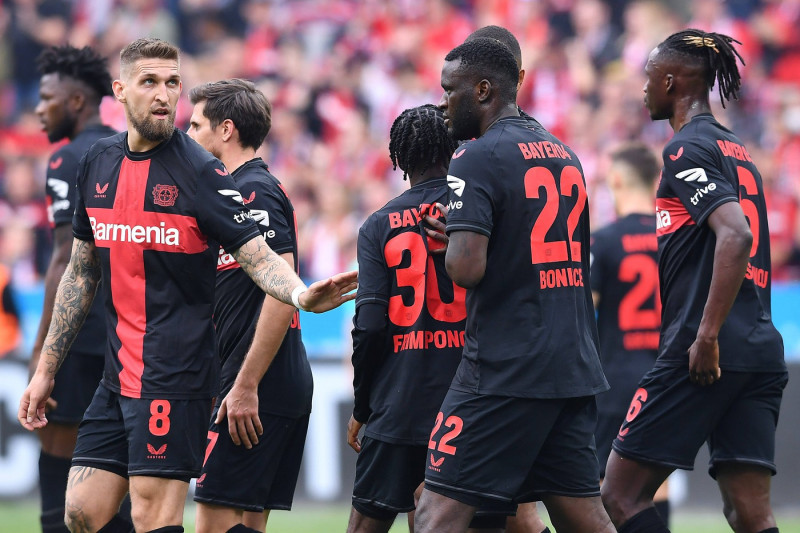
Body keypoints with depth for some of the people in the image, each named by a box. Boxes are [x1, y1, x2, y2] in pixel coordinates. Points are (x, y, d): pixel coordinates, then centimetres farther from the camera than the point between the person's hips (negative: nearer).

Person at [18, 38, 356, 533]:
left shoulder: (199, 171, -8)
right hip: (117, 375, 6)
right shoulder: (97, 163, 9)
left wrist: (301, 294, -35)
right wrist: (46, 370, 18)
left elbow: (259, 256, -12)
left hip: (174, 376, -6)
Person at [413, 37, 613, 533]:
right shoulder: (566, 155, 16)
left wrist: (451, 245, 3)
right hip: (575, 368, 8)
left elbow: (466, 267, -21)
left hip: (505, 370, -8)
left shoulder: (477, 159, -10)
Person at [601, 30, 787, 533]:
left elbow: (735, 235, -21)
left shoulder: (687, 149, -7)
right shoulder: (739, 153, 21)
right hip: (763, 349, 8)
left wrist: (707, 335, -22)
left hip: (710, 353, -8)